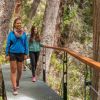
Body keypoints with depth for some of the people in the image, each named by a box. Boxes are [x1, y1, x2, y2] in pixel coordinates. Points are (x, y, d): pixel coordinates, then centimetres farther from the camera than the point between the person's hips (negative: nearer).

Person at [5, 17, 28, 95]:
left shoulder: (24, 34, 0)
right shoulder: (11, 33, -3)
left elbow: (26, 44, 4)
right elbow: (8, 44, -1)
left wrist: (26, 54, -1)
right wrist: (7, 55, -5)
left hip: (21, 54, 2)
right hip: (12, 53, -2)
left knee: (19, 70, 11)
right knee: (13, 70, -5)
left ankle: (17, 82, 38)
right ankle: (14, 88, -5)